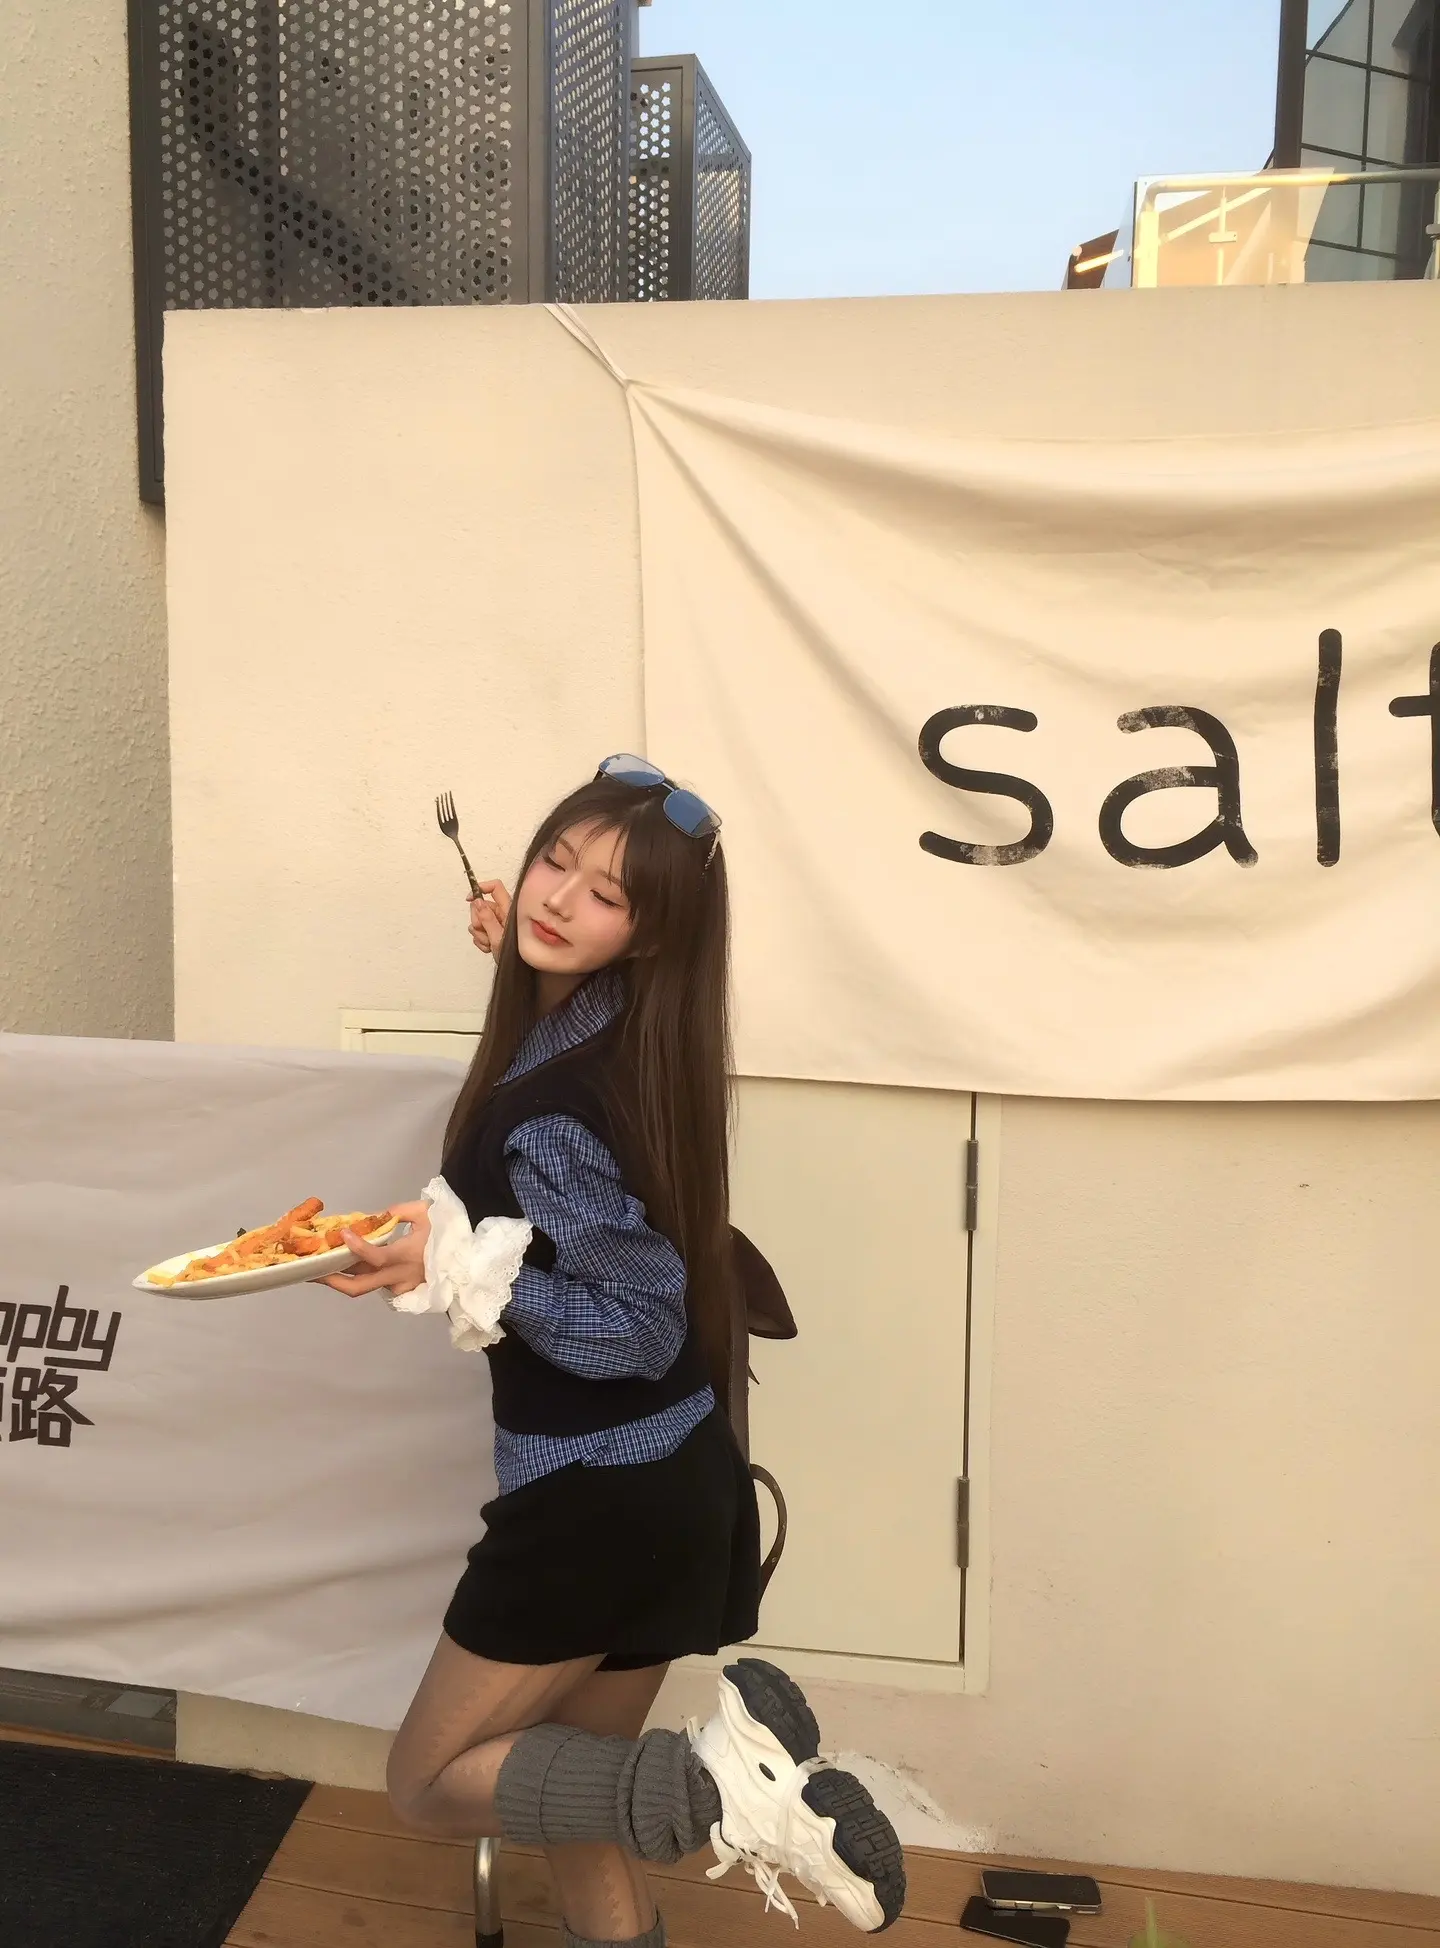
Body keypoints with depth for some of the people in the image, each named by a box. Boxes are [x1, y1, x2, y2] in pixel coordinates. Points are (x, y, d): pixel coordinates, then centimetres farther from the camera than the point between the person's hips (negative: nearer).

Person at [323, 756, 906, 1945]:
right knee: (572, 1795, 22)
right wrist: (516, 958, 19)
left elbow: (637, 1329, -22)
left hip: (601, 1493, -8)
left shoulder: (549, 1106, -25)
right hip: (662, 1478, 8)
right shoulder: (612, 1031, 1)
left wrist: (458, 1273, -28)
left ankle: (720, 1786, -3)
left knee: (432, 1783, 11)